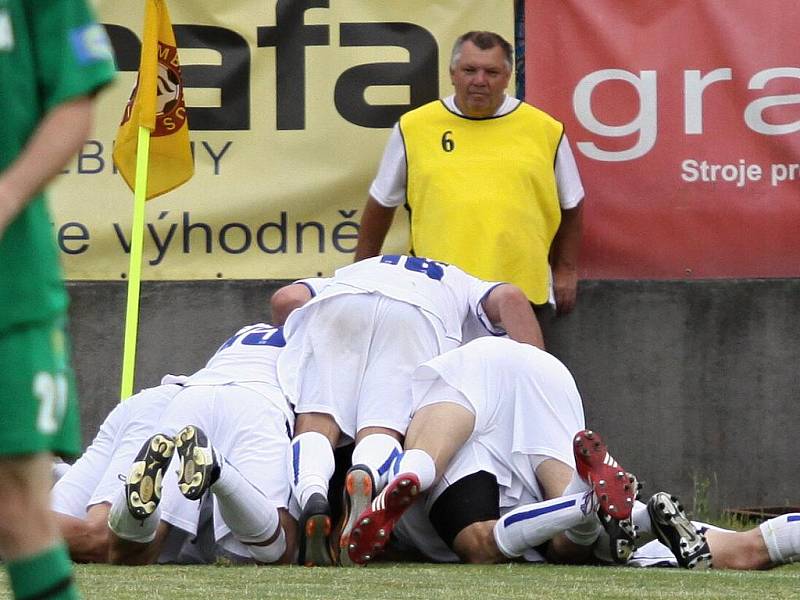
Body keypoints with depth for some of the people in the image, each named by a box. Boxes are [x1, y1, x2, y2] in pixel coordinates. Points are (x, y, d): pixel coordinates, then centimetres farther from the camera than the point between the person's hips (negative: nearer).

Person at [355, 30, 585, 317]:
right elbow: (381, 205, 16)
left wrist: (566, 270, 14)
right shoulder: (412, 127, 7)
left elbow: (570, 206, 18)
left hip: (525, 291, 0)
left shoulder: (545, 129, 7)